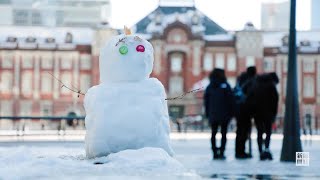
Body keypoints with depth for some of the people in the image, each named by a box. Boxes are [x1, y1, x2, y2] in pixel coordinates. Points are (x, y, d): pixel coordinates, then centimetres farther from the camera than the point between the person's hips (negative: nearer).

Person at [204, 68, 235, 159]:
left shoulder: (209, 87, 5)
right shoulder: (225, 85, -5)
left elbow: (206, 101, 8)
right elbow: (230, 100, -7)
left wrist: (207, 113, 13)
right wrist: (231, 113, 0)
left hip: (212, 114, 3)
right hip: (224, 114, -3)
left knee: (213, 133, 9)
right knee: (223, 133, 2)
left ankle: (215, 152, 5)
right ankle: (221, 152, -6)